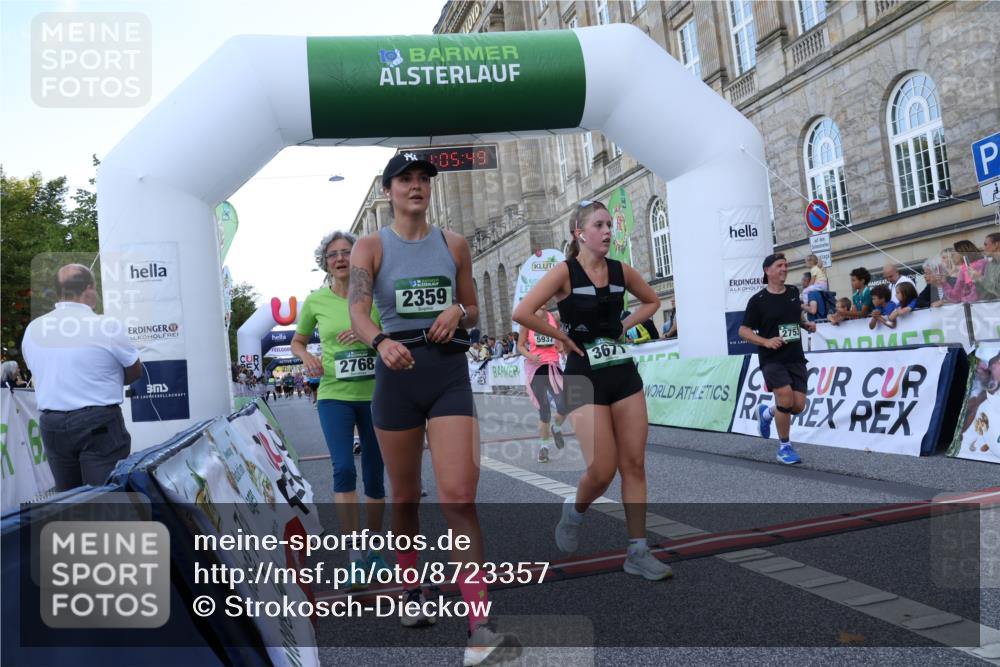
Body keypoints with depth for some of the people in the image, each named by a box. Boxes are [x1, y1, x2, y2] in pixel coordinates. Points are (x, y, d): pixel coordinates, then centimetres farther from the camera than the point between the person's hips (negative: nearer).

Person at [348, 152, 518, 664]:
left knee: (460, 497, -12)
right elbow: (357, 310, -14)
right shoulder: (370, 247, 2)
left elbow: (473, 310, 16)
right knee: (405, 496, 13)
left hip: (450, 373, 0)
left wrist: (457, 312, -8)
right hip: (397, 375, 0)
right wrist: (382, 340, -36)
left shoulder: (453, 244, 9)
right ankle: (412, 592, 37)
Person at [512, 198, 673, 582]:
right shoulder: (565, 271, -9)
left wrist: (624, 326, 9)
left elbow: (652, 301, 24)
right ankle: (575, 511, 25)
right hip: (585, 378, -5)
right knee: (603, 469, -8)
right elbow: (522, 313, -21)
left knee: (634, 464, 4)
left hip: (624, 373, 5)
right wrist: (563, 338, -12)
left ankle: (638, 552, 14)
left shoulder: (621, 271, 6)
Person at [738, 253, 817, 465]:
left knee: (798, 405, -2)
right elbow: (743, 331, -5)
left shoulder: (793, 292, 8)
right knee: (786, 398, -18)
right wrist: (766, 341, -19)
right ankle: (784, 447, 2)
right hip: (772, 359, -5)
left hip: (796, 358, 5)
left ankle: (766, 412, 31)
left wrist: (807, 325, 6)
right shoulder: (758, 300, -7)